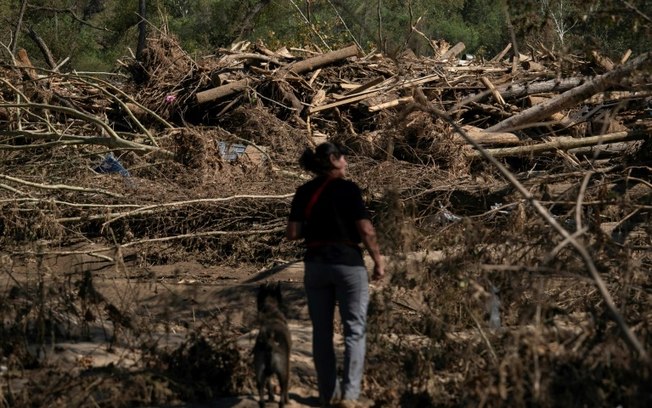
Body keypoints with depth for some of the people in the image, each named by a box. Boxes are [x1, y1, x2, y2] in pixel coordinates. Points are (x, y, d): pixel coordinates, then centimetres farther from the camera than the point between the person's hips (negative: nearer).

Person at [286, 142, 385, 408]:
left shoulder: (303, 193, 3)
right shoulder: (347, 189, -9)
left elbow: (292, 233, 2)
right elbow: (366, 230, -12)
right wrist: (378, 261, -2)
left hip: (315, 265, 4)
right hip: (348, 263, -4)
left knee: (322, 332, 12)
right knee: (354, 330, 1)